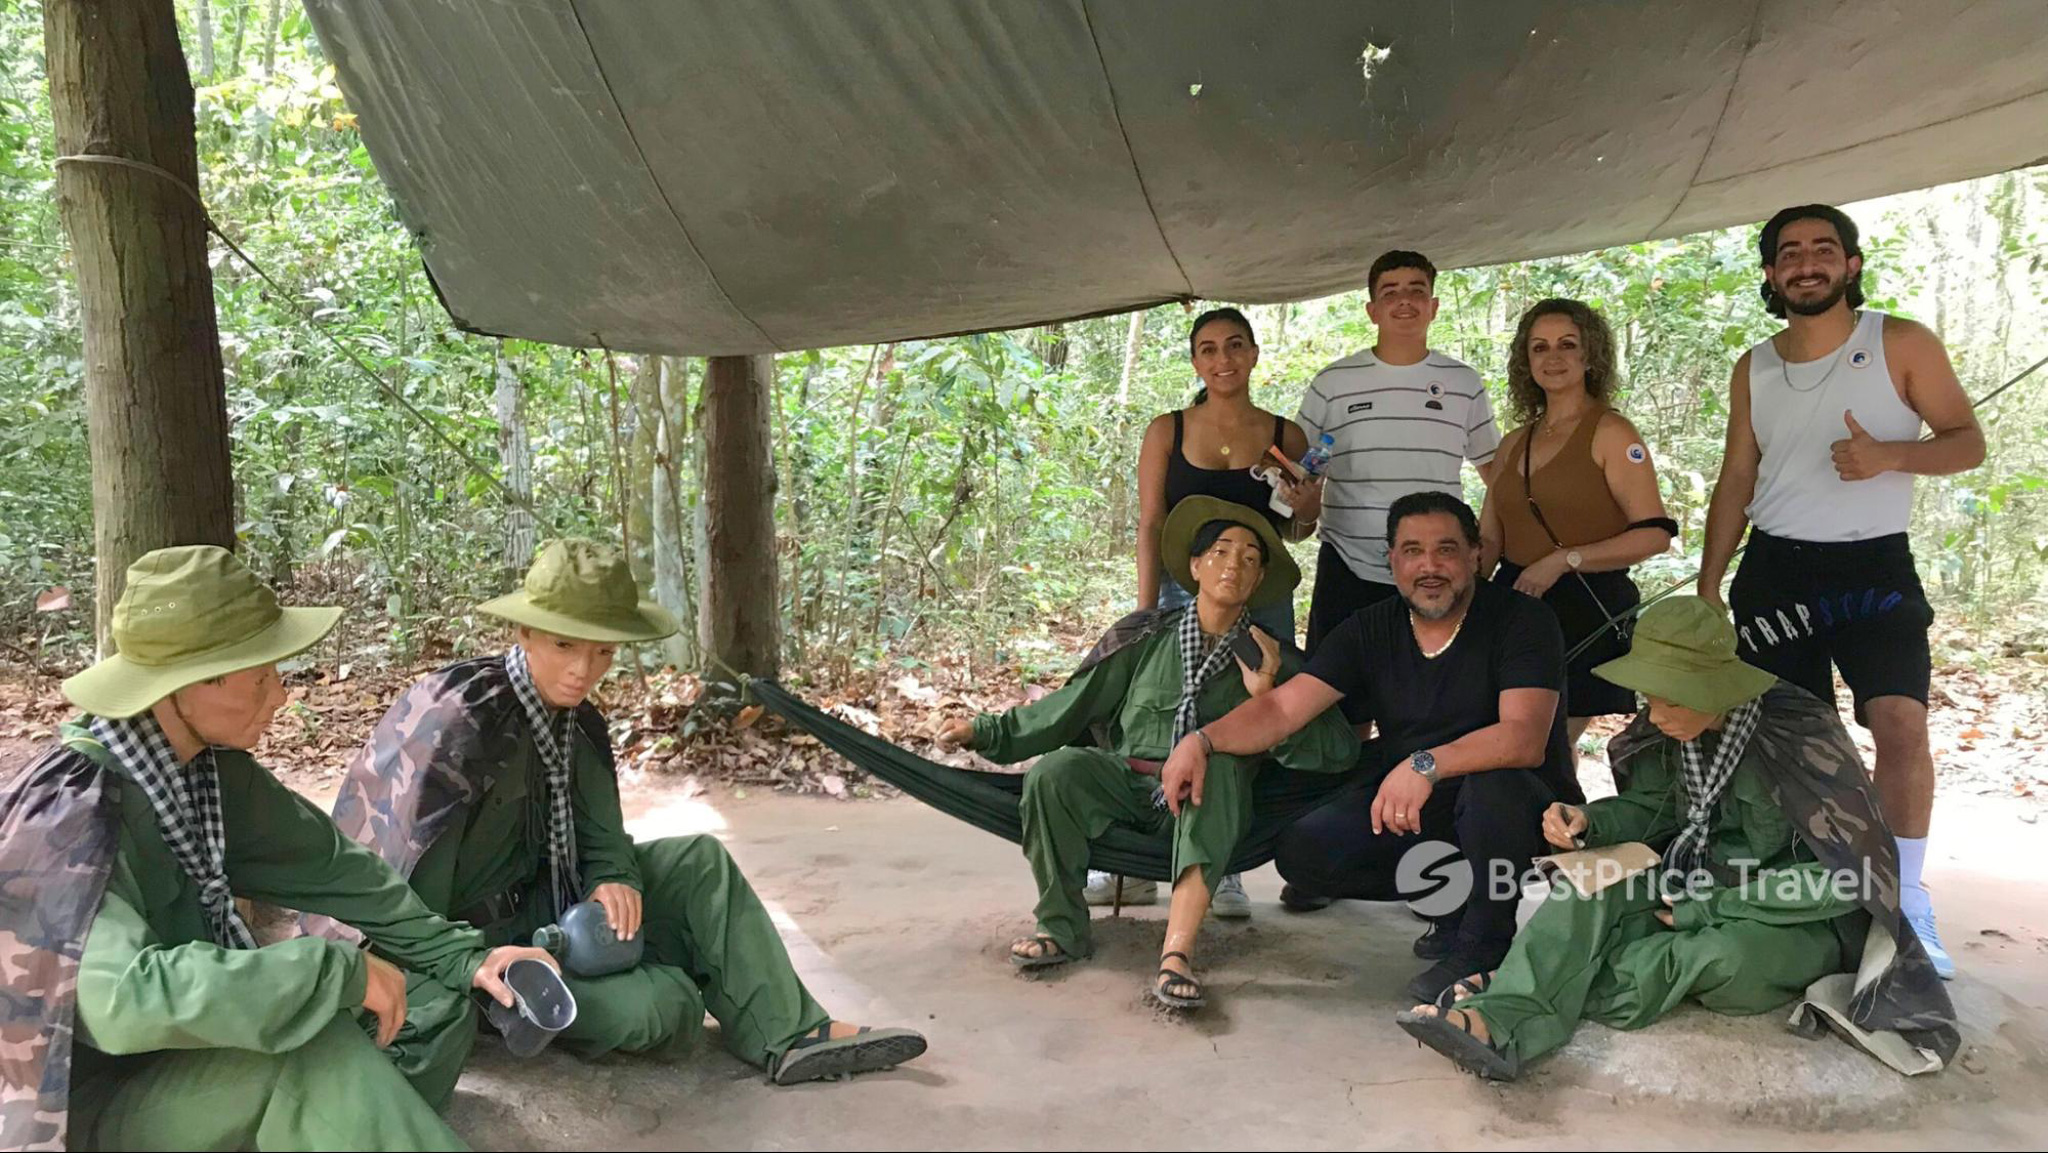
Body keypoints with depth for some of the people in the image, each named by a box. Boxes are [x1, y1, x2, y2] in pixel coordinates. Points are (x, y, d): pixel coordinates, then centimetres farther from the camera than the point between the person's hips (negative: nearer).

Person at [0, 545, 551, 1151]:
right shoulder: (72, 810, -27)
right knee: (313, 1046, -33)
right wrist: (342, 973, -34)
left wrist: (466, 958, -3)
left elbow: (330, 868, 4)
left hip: (204, 1051, 8)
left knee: (437, 1005, -3)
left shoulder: (215, 768, -3)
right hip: (98, 1101, -8)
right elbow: (123, 996, -40)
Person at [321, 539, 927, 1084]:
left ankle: (792, 1035, -7)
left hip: (537, 901, 8)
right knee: (660, 1004, -26)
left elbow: (601, 842, 1)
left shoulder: (579, 723, -1)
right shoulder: (460, 721, -26)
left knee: (699, 863, -3)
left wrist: (614, 881, -21)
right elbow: (409, 881, -26)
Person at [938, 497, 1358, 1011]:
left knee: (1220, 765, -34)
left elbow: (1341, 749, 1)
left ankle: (1177, 950, -44)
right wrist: (986, 731, 9)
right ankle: (1063, 928, -12)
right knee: (1055, 770, -27)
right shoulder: (1146, 638, 10)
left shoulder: (1269, 661, 9)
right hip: (1125, 782, 1)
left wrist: (1266, 700, -9)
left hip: (1208, 802, -1)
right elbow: (1072, 707, 13)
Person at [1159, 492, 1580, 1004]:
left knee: (1496, 783, -38)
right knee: (1301, 851, -14)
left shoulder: (1521, 619, -14)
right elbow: (1282, 708, -8)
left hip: (1524, 806, -4)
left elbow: (1525, 737, -28)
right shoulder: (1370, 630, 0)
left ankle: (1483, 942, -12)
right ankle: (1452, 898, 2)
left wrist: (1427, 765, -42)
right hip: (1411, 805, 5)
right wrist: (1202, 740, -25)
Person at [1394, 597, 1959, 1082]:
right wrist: (1589, 822, -16)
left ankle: (1546, 993, -24)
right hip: (1709, 888, 5)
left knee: (1729, 954, -38)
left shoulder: (1801, 736, -23)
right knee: (1597, 881, -23)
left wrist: (1712, 909, -22)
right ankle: (1504, 1022, -42)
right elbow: (1652, 809, 7)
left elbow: (1845, 877, -22)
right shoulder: (1676, 730, -5)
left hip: (1805, 920, -5)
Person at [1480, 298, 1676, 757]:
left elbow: (1656, 534, -12)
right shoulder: (1515, 443, 14)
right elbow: (1487, 541, 16)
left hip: (1587, 614, -6)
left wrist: (1563, 560, -18)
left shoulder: (1610, 433, -5)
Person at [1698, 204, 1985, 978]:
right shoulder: (1753, 370, 7)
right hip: (1775, 571, 3)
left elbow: (1968, 442, -1)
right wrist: (1707, 585, 6)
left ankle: (1906, 902, -6)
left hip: (1874, 565, -3)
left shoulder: (1902, 345, -2)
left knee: (1901, 723, -18)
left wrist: (1888, 455, -22)